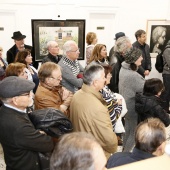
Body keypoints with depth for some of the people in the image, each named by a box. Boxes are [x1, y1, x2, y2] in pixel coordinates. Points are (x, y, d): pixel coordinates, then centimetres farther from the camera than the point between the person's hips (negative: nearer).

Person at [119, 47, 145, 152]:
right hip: (133, 107, -9)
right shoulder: (133, 75, -31)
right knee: (134, 132, 8)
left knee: (128, 129, 25)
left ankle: (124, 150, 41)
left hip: (126, 104, 10)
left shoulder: (123, 69, -3)